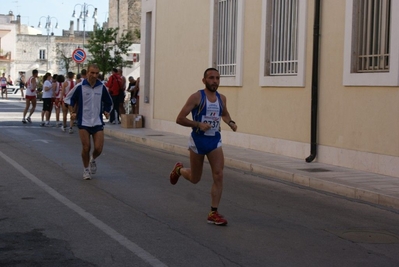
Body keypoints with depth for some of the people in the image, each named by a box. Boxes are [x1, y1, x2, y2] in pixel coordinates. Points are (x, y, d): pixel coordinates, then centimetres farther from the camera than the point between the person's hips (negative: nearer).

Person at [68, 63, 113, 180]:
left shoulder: (102, 87, 2)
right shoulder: (80, 87, -5)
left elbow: (108, 102, 16)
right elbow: (70, 99, 8)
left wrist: (106, 111, 1)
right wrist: (73, 112, 0)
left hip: (98, 122, 2)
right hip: (83, 122, -2)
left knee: (98, 148, -4)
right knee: (86, 148, -2)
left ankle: (93, 160, 30)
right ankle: (86, 170, 19)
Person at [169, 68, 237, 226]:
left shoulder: (222, 98, 3)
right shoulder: (196, 97, -13)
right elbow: (180, 119, -15)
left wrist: (230, 122, 4)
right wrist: (199, 124, -26)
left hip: (215, 141, 4)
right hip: (198, 141, -4)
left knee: (218, 175, -11)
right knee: (195, 179, 11)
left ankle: (213, 213, -4)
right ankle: (179, 170, 46)